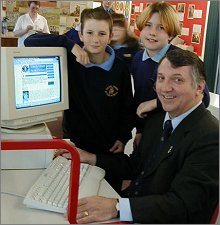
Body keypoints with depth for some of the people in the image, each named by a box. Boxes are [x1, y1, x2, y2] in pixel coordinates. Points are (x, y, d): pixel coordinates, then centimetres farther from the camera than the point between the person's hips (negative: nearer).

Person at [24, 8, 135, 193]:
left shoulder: (120, 69, -6)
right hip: (75, 143, -1)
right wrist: (69, 44, -24)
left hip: (110, 147, 1)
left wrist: (123, 138, -3)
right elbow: (30, 42, -15)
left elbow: (128, 107, 3)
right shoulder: (69, 60, -10)